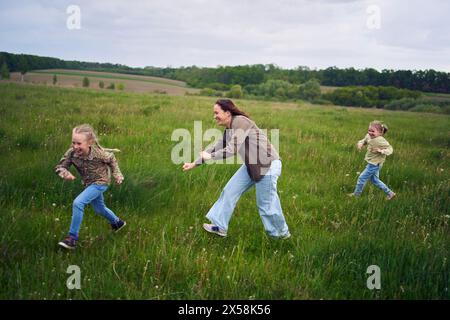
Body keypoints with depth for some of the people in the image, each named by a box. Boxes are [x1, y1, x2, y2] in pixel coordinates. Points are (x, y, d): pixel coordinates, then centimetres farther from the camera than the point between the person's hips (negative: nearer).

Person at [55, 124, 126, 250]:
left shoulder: (98, 153, -28)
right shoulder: (71, 153, -22)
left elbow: (111, 159, -7)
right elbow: (60, 167, -15)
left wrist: (117, 175, -1)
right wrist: (65, 173, -37)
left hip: (100, 182, -6)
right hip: (89, 183, 6)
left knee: (78, 203, -23)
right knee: (99, 209, 25)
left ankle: (72, 237, -14)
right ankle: (117, 223, 54)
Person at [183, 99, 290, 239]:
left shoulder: (240, 122, -20)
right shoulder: (229, 130, 9)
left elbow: (232, 149, -24)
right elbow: (216, 148, 16)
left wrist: (210, 157, -12)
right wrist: (195, 163, 17)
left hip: (267, 165, -10)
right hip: (251, 165, 10)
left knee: (266, 204, 0)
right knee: (230, 191, 9)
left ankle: (282, 234, 21)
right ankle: (220, 227, 19)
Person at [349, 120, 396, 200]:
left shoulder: (381, 141, -28)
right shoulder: (369, 136, -4)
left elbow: (390, 149, -24)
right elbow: (364, 140, 16)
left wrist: (381, 151, -40)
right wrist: (360, 143, -7)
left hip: (374, 164, -9)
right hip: (372, 163, 9)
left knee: (362, 177, 3)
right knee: (374, 180, 21)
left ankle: (356, 194, 23)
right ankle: (390, 193, 30)